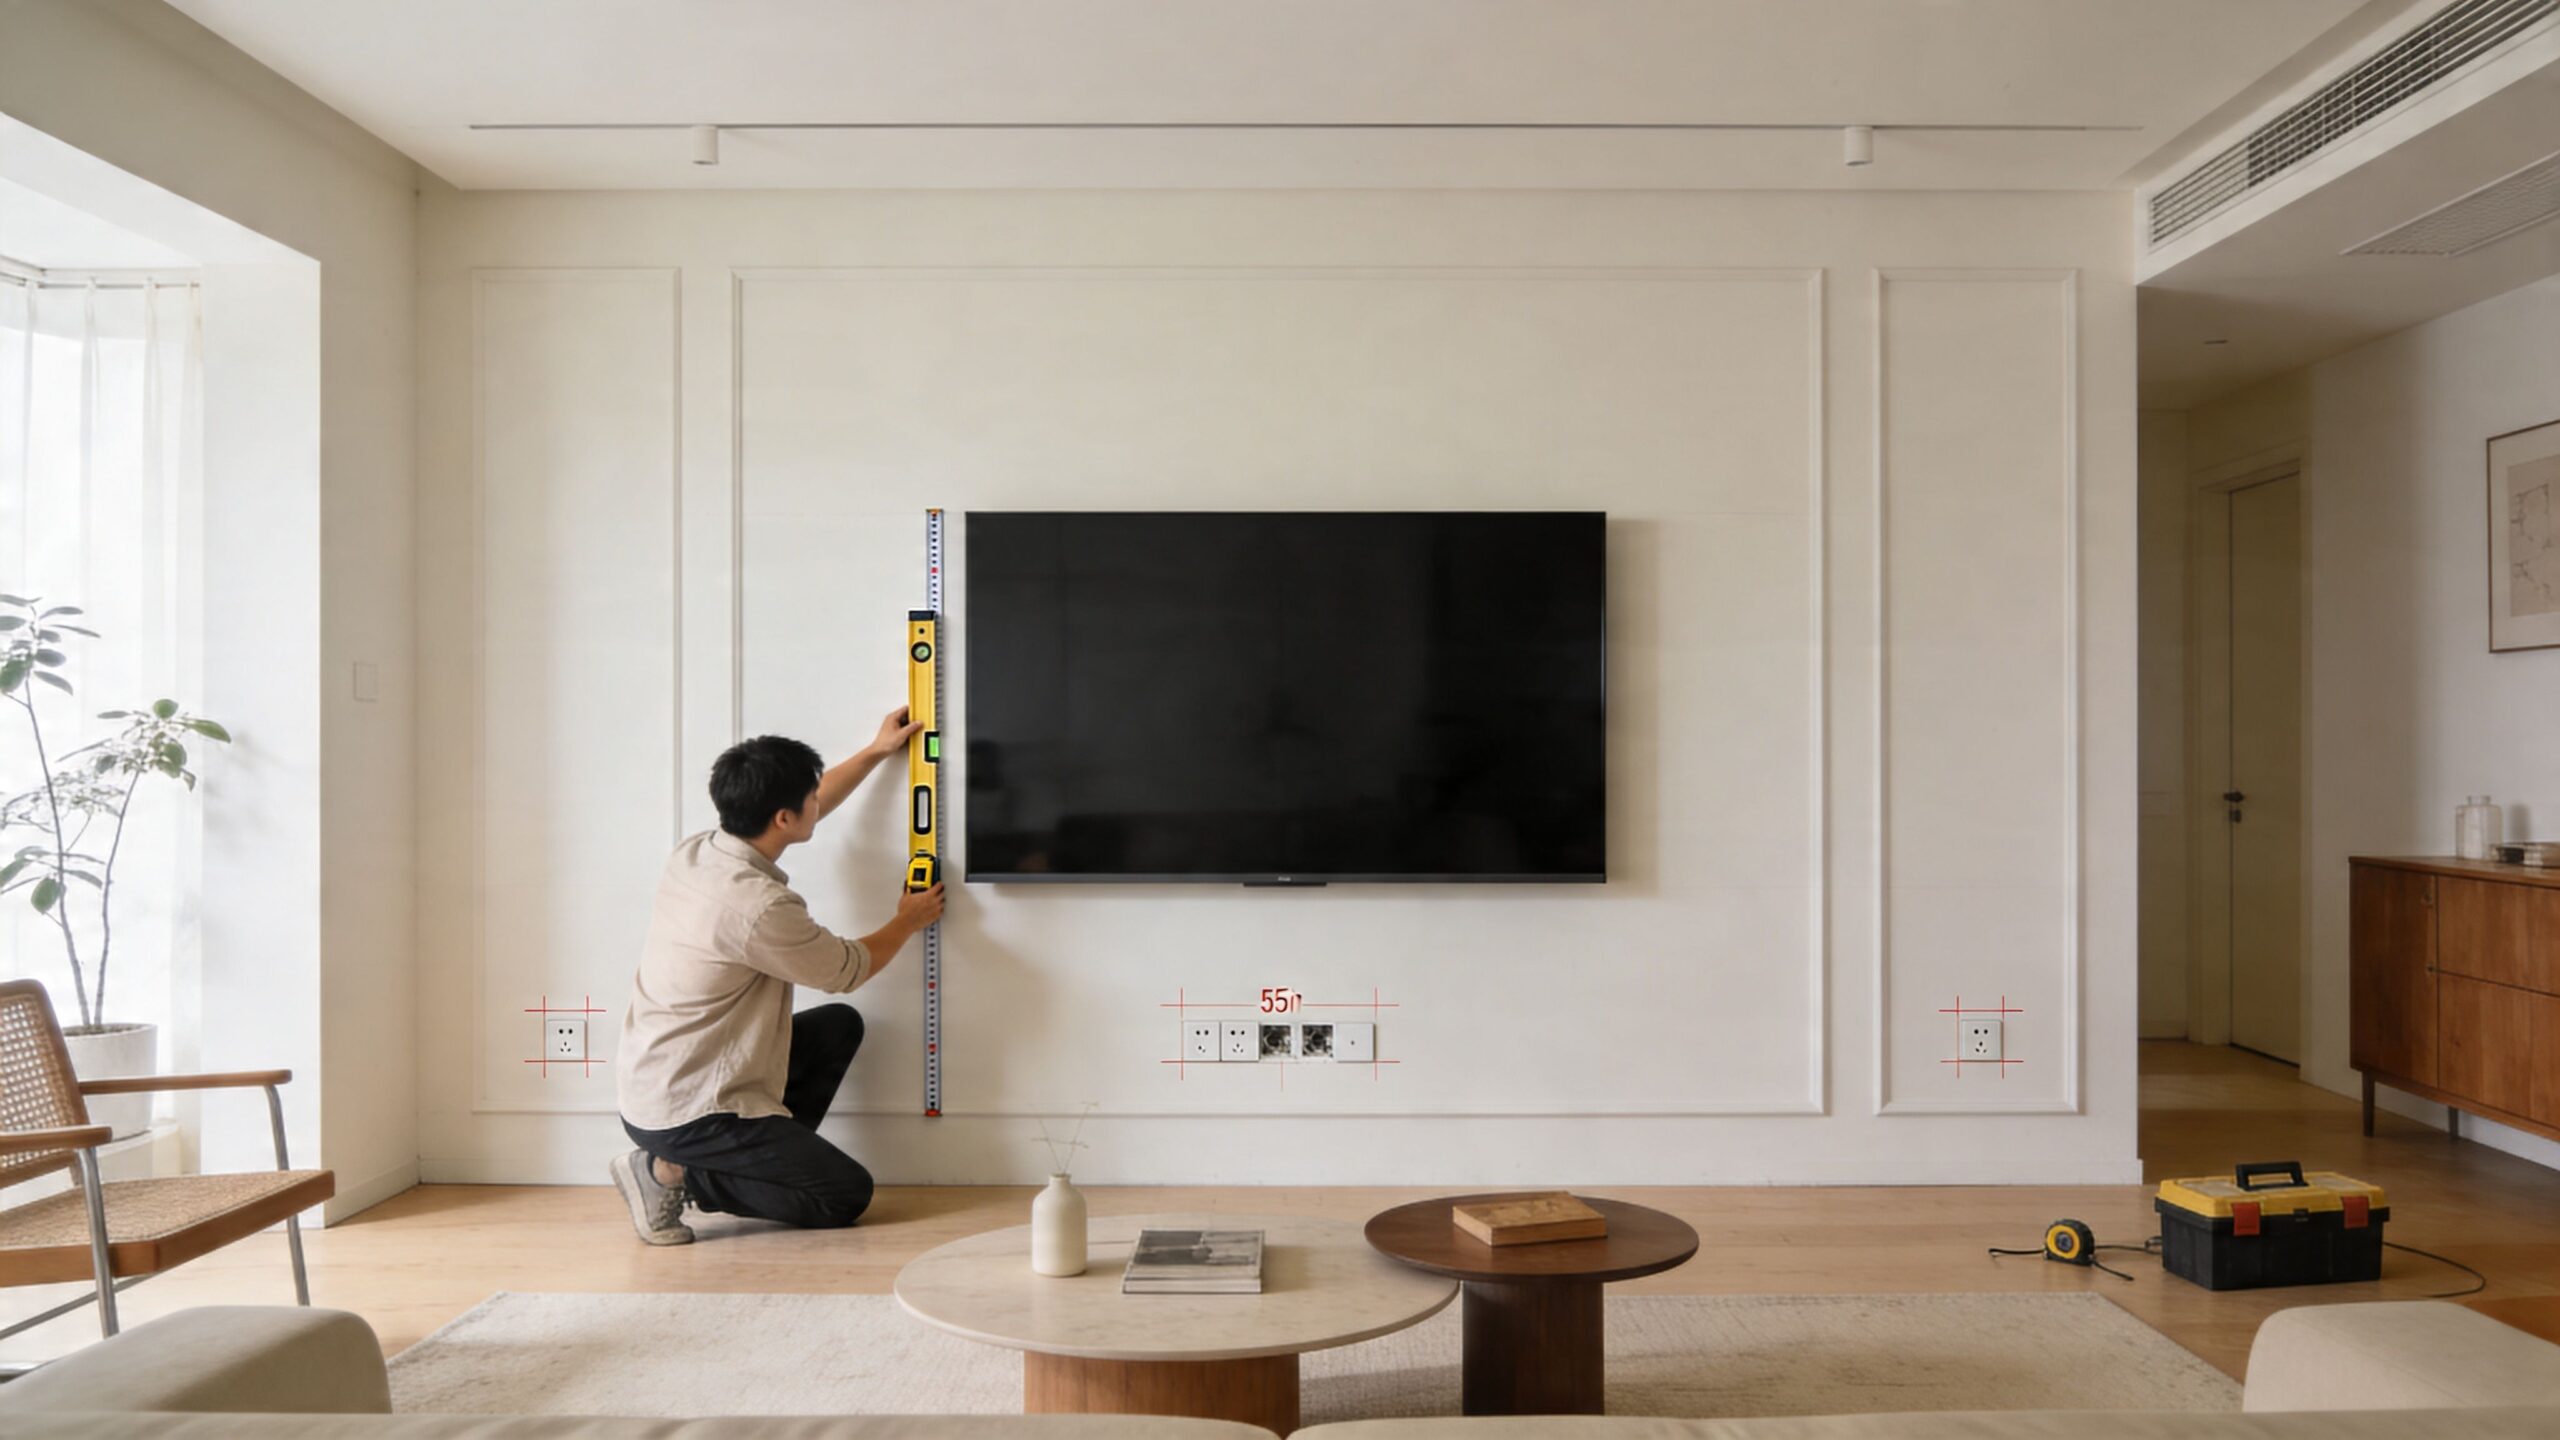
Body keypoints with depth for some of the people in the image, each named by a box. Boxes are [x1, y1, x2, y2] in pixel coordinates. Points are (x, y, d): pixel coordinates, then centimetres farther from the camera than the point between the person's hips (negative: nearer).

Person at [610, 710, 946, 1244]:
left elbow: (804, 811, 18)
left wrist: (875, 753, 25)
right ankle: (675, 1174, -4)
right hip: (686, 1115, -9)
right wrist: (908, 920, 10)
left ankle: (768, 1160, 13)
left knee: (840, 1024, 17)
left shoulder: (695, 853, -1)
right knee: (848, 1195, -1)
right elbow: (850, 969, -9)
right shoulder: (759, 906, -28)